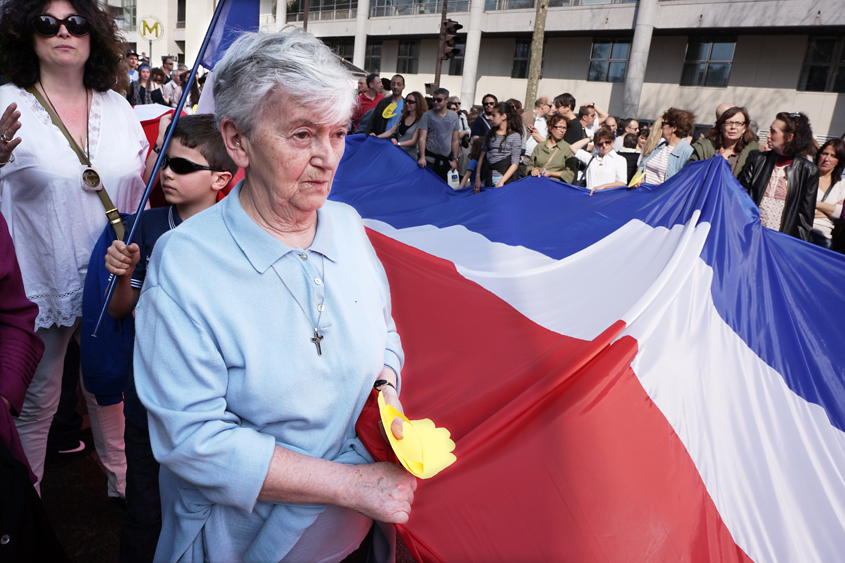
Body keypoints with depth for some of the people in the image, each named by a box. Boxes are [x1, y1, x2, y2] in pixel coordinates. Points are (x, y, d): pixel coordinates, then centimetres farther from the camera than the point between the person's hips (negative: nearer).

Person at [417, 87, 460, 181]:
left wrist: (455, 159, 9)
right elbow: (422, 138, -7)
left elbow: (455, 141, 14)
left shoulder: (454, 116, 11)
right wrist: (422, 157, -20)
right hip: (430, 160, -3)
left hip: (447, 161, 3)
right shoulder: (427, 115, 0)